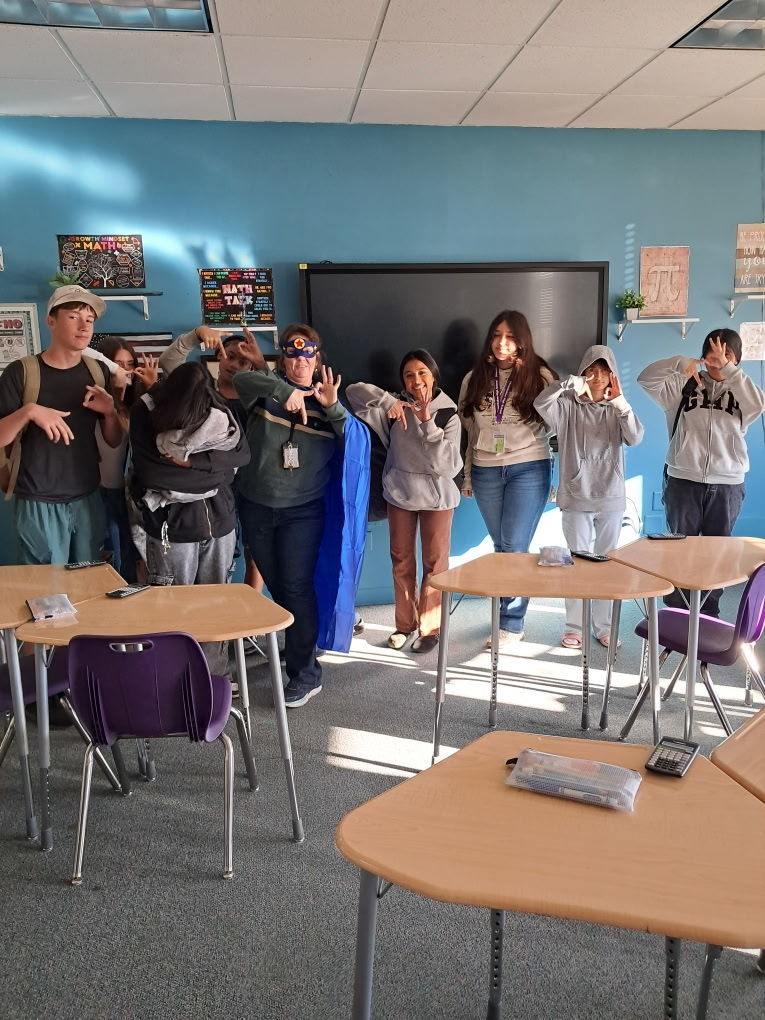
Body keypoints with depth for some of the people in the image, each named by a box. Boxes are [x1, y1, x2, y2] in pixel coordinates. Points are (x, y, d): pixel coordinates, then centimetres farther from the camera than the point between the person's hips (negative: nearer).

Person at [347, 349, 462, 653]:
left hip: (436, 494, -2)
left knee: (434, 562, 4)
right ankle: (404, 623, 25)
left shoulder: (448, 414, -8)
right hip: (399, 491, 3)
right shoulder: (398, 405, -2)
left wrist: (426, 421, -24)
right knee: (401, 560, 11)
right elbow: (354, 391, -9)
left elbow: (446, 463, -17)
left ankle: (430, 627, 15)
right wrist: (388, 401, -24)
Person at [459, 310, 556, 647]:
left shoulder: (539, 375, -2)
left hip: (528, 469, -3)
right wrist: (467, 475, 13)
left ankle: (511, 624, 5)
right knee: (501, 546, 12)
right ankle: (510, 613, 25)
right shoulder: (474, 378, 7)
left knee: (515, 547, -5)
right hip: (486, 471, 4)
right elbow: (468, 430, 12)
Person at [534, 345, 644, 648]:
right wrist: (571, 382, -26)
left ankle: (604, 626, 20)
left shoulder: (616, 410, 5)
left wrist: (619, 400, -19)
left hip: (610, 499, 2)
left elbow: (635, 438, -12)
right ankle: (574, 627, 13)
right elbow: (540, 403, -21)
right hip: (576, 498, -2)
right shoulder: (569, 406, -1)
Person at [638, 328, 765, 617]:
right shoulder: (684, 385, 2)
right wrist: (679, 363, -20)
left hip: (727, 485, 2)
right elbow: (646, 379, -8)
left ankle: (709, 614, 24)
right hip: (684, 481, -1)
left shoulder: (740, 391, 6)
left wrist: (729, 370, -17)